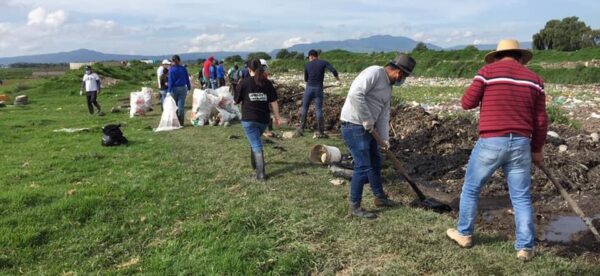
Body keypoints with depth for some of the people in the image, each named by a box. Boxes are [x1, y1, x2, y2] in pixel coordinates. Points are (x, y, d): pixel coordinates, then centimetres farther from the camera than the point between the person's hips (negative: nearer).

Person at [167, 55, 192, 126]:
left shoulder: (171, 69, -7)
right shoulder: (183, 69, 2)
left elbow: (170, 81, -10)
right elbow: (187, 79, 9)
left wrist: (169, 91, -9)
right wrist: (189, 88, 20)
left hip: (174, 89, -2)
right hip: (182, 88, 2)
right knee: (181, 105, 2)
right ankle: (181, 122, 2)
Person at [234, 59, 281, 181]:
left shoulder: (244, 82, -6)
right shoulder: (267, 83, 1)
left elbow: (236, 101, 0)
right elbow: (273, 101, -1)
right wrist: (277, 117, 5)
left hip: (249, 119, -4)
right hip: (263, 119, 4)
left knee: (256, 146, -2)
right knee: (255, 141, 28)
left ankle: (261, 173, -8)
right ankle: (255, 163, 42)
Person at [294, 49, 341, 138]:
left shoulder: (307, 65, 6)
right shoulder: (323, 63, 2)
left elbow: (305, 79, 13)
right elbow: (333, 70, -12)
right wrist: (338, 80, -1)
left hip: (309, 88, 1)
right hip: (319, 89, -1)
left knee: (304, 108, 12)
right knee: (319, 110, 0)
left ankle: (301, 129, 16)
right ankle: (320, 132, 0)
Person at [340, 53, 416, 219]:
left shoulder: (388, 87, 15)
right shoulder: (374, 72, -15)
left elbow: (384, 115, 13)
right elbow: (355, 94, -29)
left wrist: (385, 139, 4)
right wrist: (367, 119, -23)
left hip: (367, 127, 10)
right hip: (354, 125, -10)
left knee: (375, 162, 20)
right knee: (363, 166, -7)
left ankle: (380, 197, 37)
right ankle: (354, 207, 6)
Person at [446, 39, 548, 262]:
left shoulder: (488, 71, -1)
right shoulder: (534, 79, 10)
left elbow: (467, 103, 1)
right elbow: (541, 121, 10)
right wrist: (537, 149, 20)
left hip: (490, 143, -3)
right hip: (520, 144, 3)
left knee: (471, 189, 16)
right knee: (521, 197, 12)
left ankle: (464, 234, 27)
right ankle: (525, 247, 15)